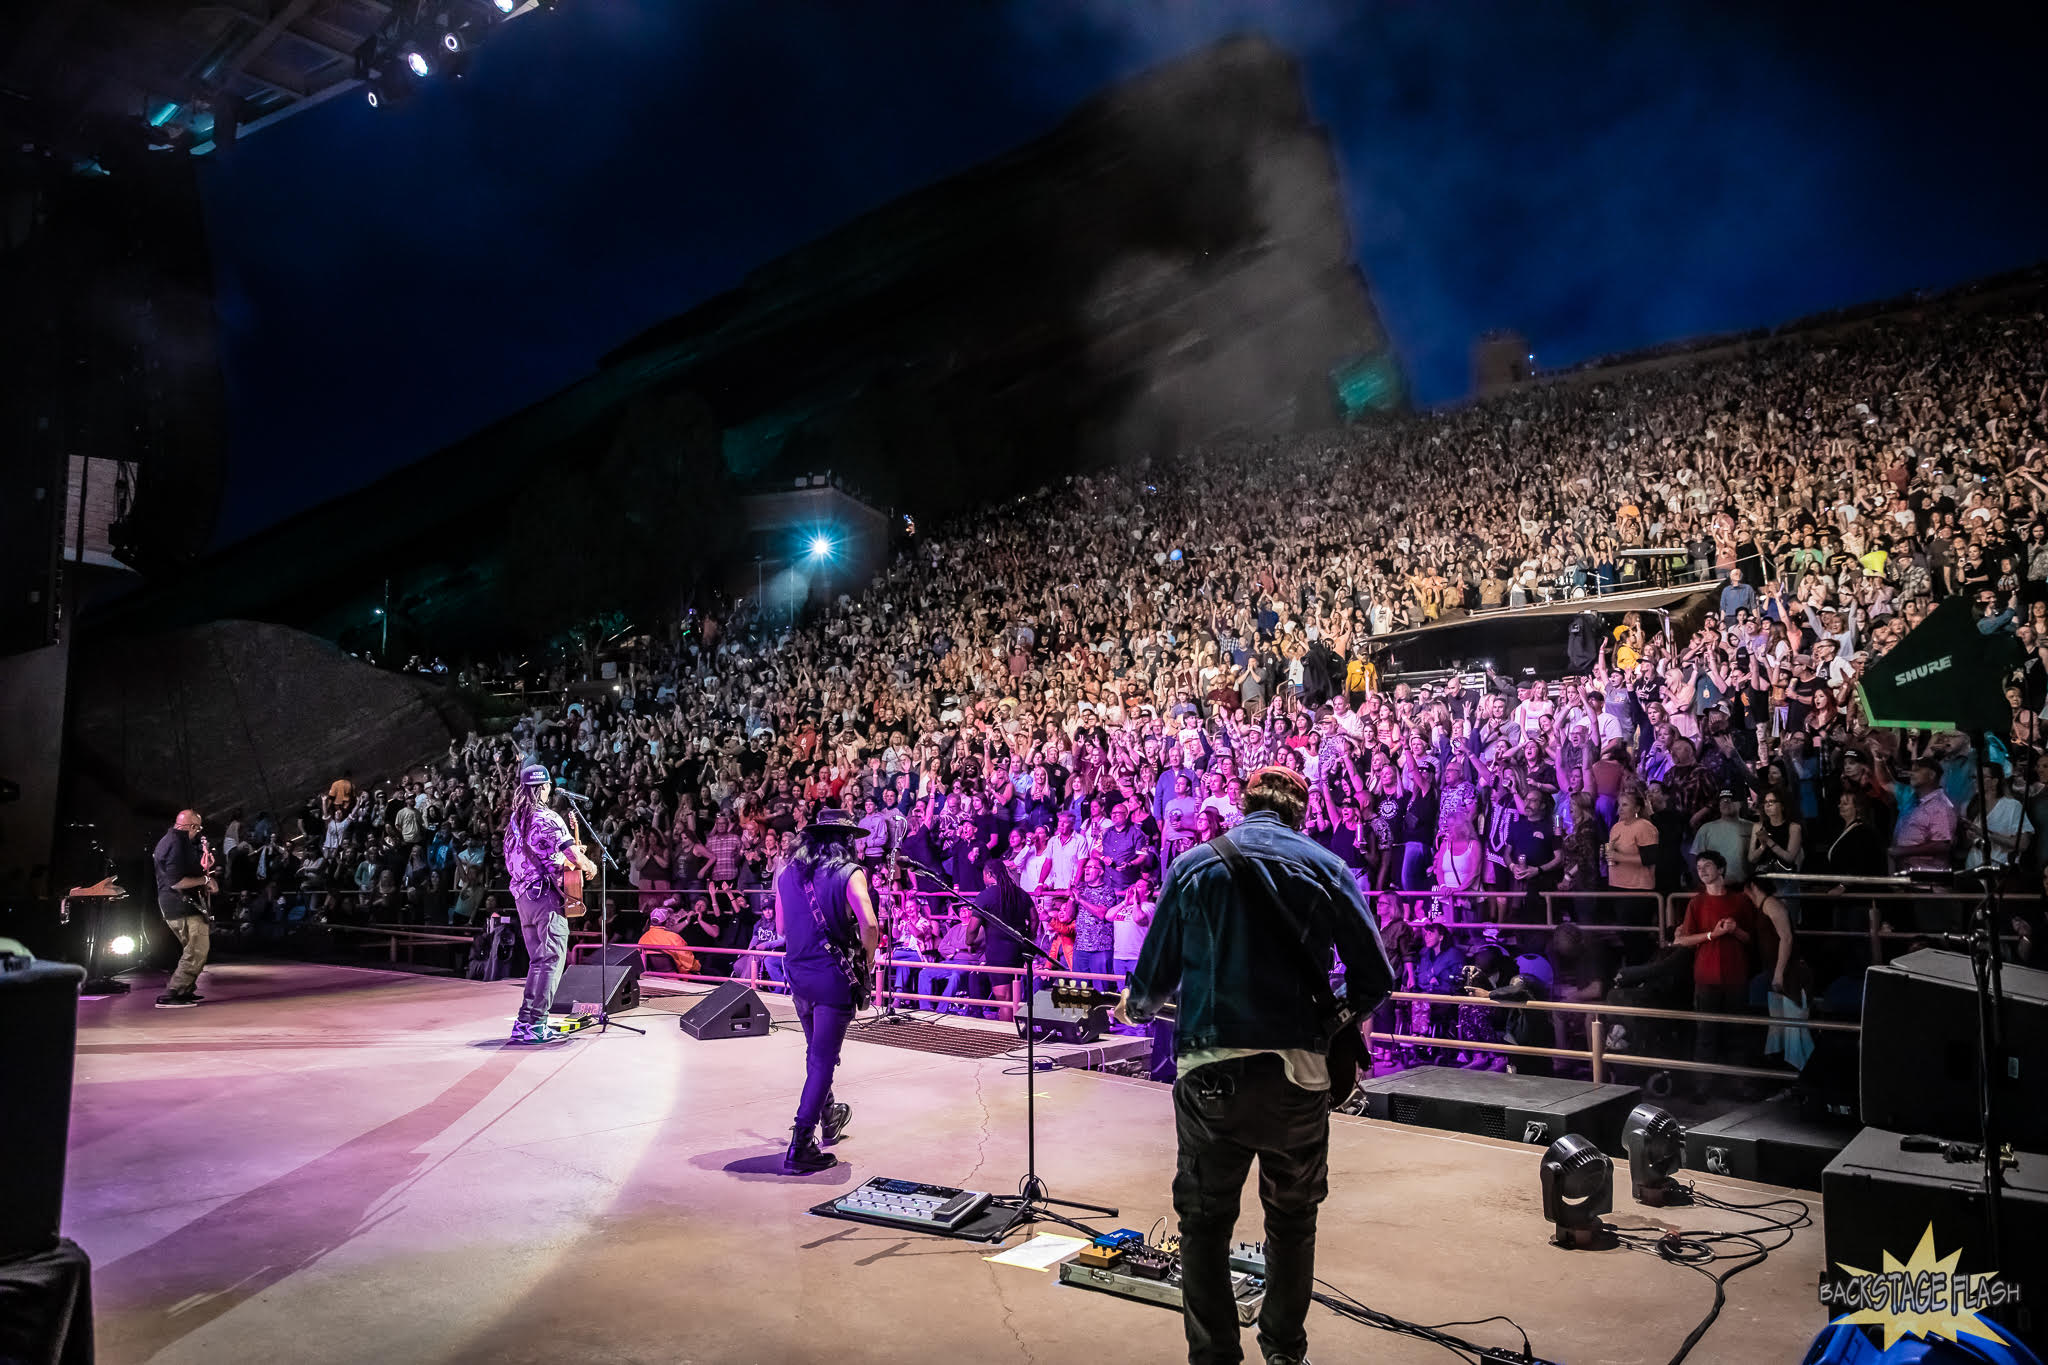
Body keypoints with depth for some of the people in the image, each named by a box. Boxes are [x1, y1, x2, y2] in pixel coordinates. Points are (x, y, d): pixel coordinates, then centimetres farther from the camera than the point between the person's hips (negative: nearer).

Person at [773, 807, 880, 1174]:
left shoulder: (787, 872, 7)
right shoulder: (849, 872, -10)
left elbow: (781, 928, 15)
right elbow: (869, 925, -22)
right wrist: (867, 962, -7)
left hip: (798, 972, 6)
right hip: (834, 975, -6)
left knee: (817, 1050, 25)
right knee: (822, 1058, 0)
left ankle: (828, 1115, 44)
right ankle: (800, 1147, -3)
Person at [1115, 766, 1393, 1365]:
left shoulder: (1194, 864, 2)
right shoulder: (1328, 867, 1)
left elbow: (1156, 973, 4)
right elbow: (1374, 976, -2)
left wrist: (1134, 1008, 26)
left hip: (1209, 1072, -1)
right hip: (1298, 1072, 1)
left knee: (1205, 1224, 14)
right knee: (1292, 1223, 21)